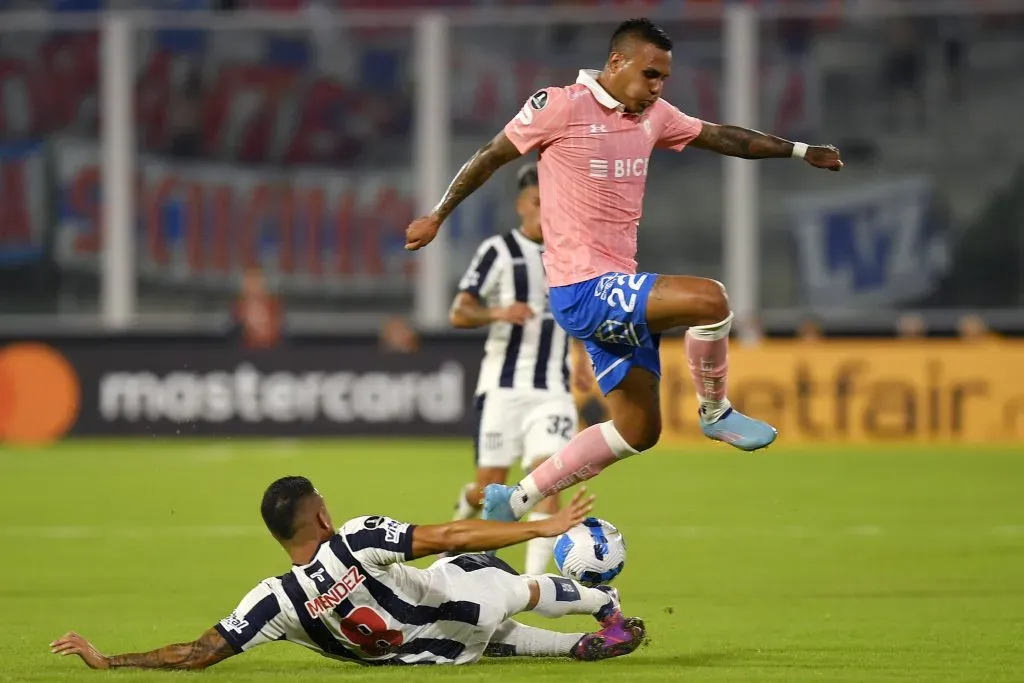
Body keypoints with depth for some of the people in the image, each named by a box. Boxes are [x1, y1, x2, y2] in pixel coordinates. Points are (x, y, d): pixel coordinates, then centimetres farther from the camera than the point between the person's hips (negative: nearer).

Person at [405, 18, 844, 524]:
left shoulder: (652, 116, 11)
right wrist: (437, 217, 8)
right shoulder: (560, 107, -10)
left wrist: (798, 150, 22)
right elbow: (490, 158, 0)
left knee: (639, 432, 11)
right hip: (583, 292, -9)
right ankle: (715, 412, -2)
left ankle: (514, 502, 19)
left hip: (616, 292, 9)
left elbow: (721, 137, 22)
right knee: (709, 299, -25)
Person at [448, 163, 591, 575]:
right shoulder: (498, 251, -3)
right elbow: (458, 314, -8)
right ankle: (467, 505, 37)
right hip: (502, 386, -3)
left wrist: (583, 360, 22)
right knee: (492, 486, -1)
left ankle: (534, 578, -15)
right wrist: (497, 313, -27)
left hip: (552, 390, 3)